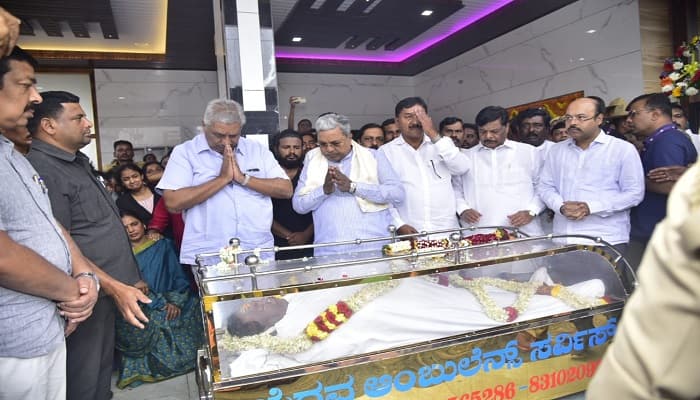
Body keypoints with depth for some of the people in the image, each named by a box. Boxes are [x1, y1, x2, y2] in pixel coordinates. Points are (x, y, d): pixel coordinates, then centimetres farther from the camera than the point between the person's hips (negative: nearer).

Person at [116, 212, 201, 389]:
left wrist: (176, 301, -10)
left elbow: (180, 277, 7)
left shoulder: (163, 246, 12)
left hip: (173, 306, 0)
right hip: (142, 312, 0)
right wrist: (161, 304, -14)